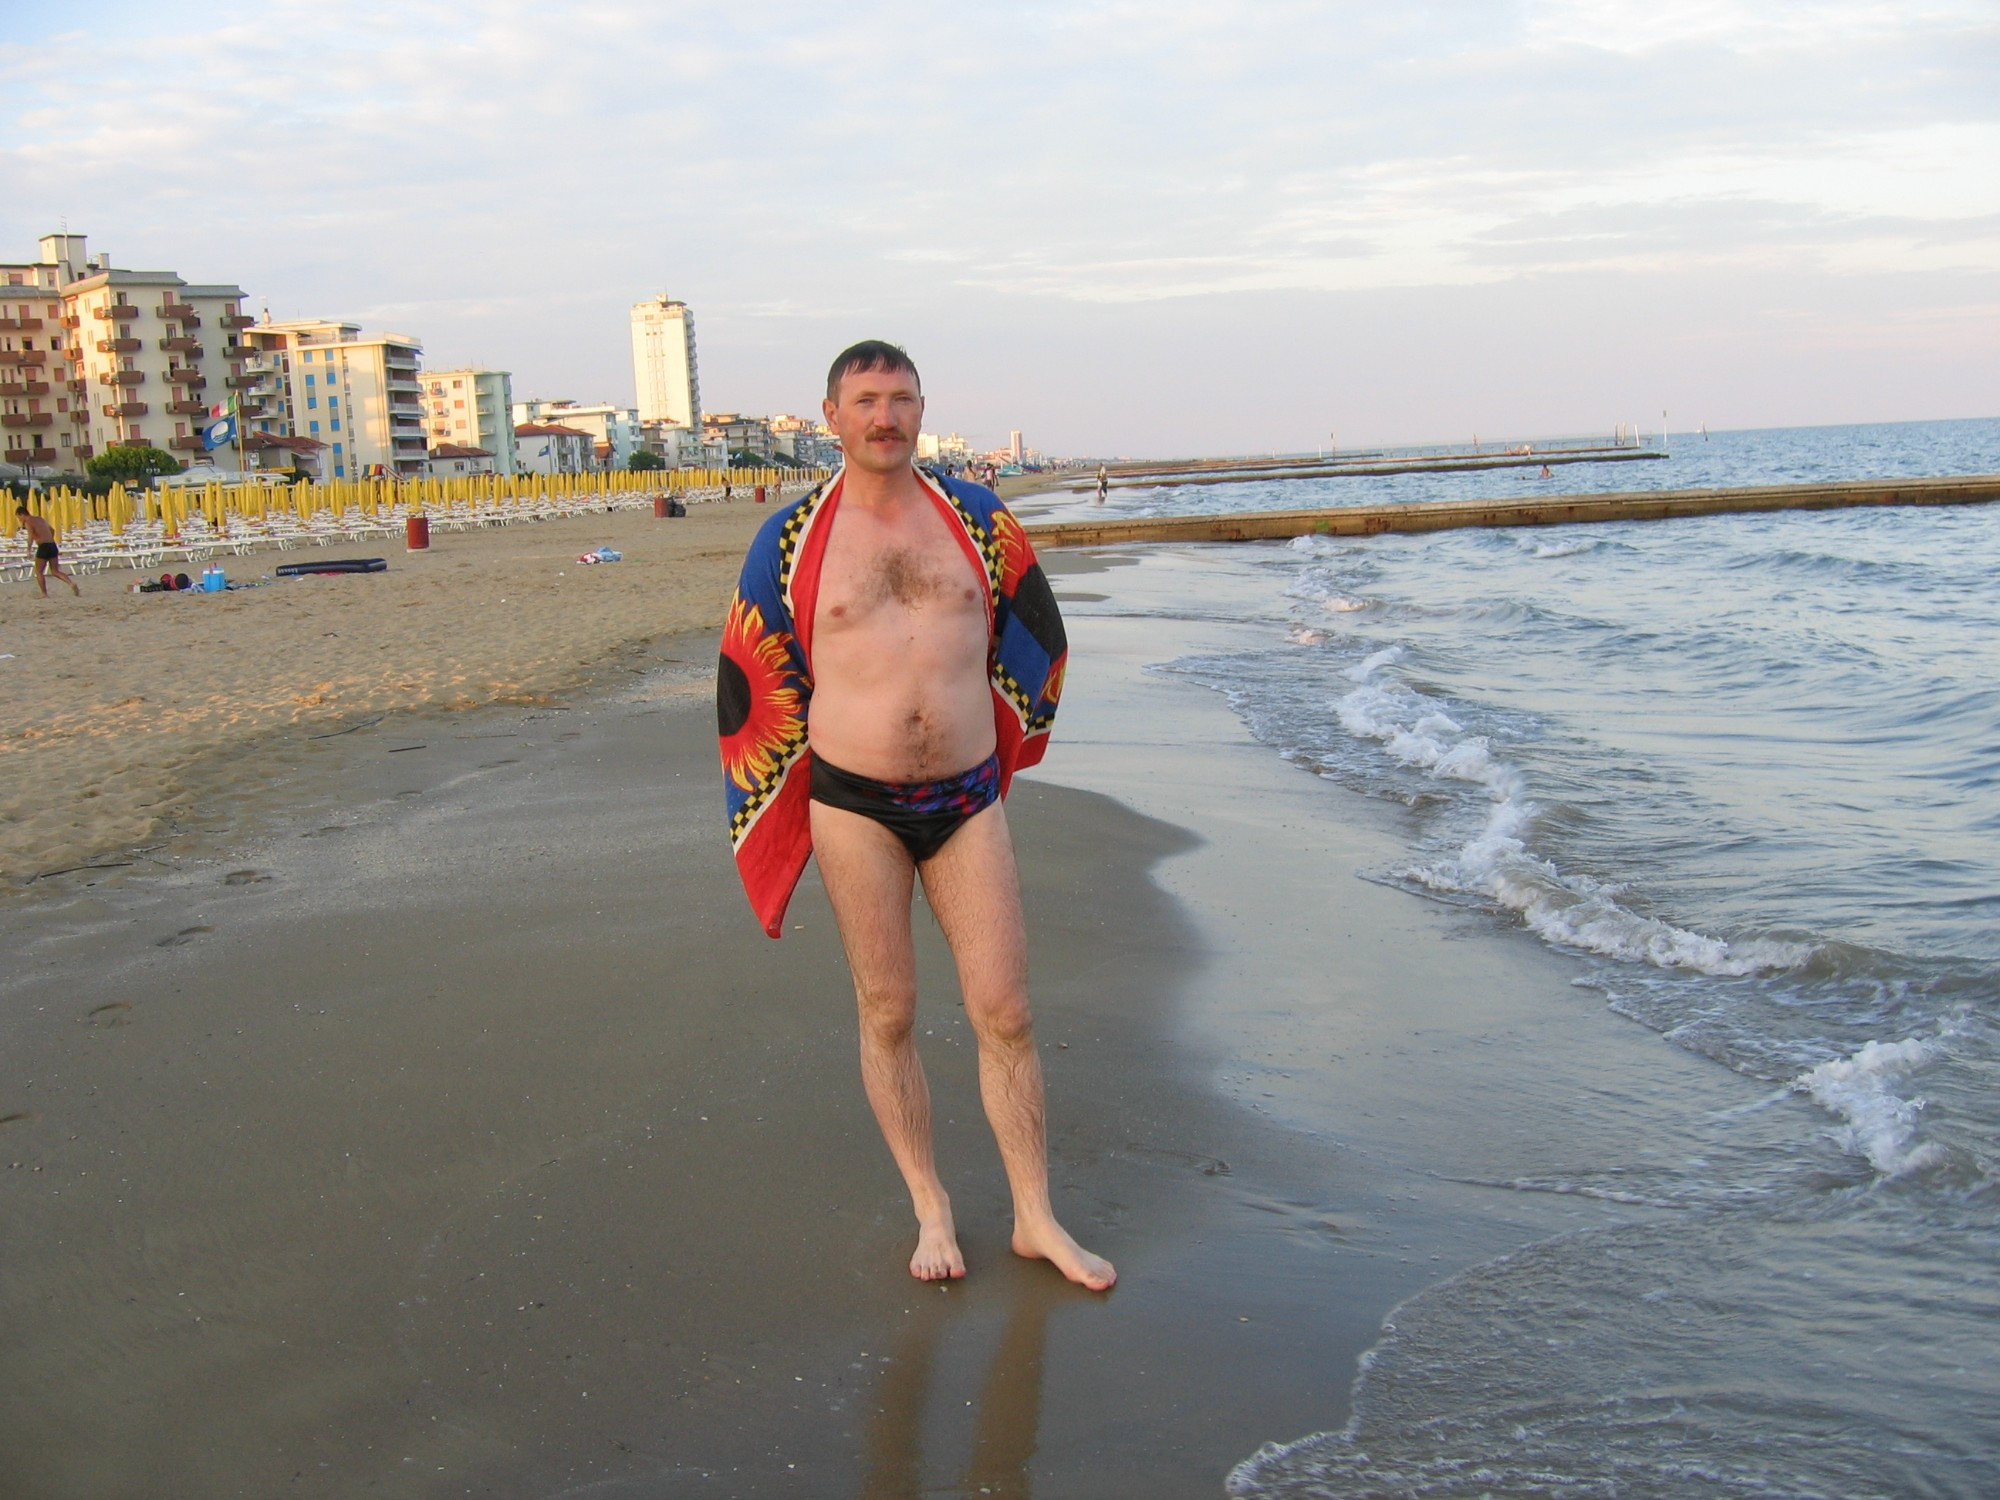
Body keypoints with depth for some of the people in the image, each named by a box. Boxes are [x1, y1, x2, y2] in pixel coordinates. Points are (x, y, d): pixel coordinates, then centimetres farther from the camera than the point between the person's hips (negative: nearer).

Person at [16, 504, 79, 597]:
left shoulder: (28, 522, -3)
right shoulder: (40, 519, 21)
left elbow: (31, 536, -19)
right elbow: (52, 530, 33)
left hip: (43, 547, -7)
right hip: (53, 546, 7)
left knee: (39, 572, 8)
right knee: (56, 571, 9)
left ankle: (44, 594, 6)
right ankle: (71, 583, -13)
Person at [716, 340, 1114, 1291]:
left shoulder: (978, 519, 5)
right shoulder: (793, 539, 0)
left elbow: (1036, 637, 18)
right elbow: (751, 679, 8)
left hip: (967, 798, 1)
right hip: (854, 803, -1)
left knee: (1005, 1014, 2)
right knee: (886, 1015, 7)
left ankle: (1036, 1219, 16)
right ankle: (931, 1210, 23)